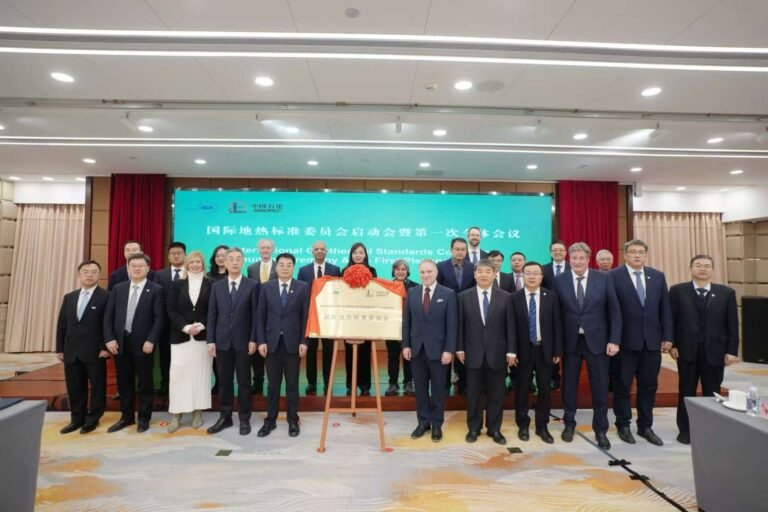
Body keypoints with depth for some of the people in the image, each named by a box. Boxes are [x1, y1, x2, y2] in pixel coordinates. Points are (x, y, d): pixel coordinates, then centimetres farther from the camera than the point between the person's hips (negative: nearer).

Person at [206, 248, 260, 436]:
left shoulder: (252, 285, -1)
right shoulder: (217, 286, 8)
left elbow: (255, 314, -4)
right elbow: (212, 315, 6)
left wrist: (253, 339, -9)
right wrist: (211, 340, -1)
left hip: (243, 341, -2)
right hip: (222, 341, 3)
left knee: (244, 381, 6)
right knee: (224, 381, 11)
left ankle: (244, 419, 18)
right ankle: (225, 417, 24)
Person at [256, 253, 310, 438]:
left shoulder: (303, 287, -1)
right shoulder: (266, 287, 4)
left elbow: (306, 316, -3)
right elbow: (260, 316, 3)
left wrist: (303, 341, -9)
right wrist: (261, 341, -4)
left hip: (293, 342, -1)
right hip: (272, 342, 1)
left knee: (292, 384, 9)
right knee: (272, 384, 10)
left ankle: (293, 420, 22)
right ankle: (270, 420, 24)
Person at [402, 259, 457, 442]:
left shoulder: (448, 294, -5)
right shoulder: (411, 292, 4)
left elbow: (452, 325, -7)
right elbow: (406, 321, 6)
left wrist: (449, 350, -11)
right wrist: (406, 345, 0)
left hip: (438, 349, -2)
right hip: (416, 348, 3)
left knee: (437, 389, 10)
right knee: (420, 389, 11)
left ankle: (437, 425, 25)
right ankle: (423, 422, 26)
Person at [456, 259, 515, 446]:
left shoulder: (505, 297, 1)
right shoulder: (464, 297, 1)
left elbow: (510, 326, 1)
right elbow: (460, 325, 2)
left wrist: (511, 351, -3)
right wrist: (459, 348, -2)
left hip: (497, 353, 0)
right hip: (473, 353, 0)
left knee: (496, 394, 10)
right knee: (474, 394, 10)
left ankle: (494, 429, 25)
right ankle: (474, 428, 25)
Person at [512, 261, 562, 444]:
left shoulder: (551, 296, 0)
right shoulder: (514, 298, -5)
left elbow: (556, 325, 1)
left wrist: (558, 351, -2)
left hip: (545, 349, 1)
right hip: (523, 350, -1)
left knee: (545, 389, 10)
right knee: (522, 389, 9)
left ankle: (542, 426, 26)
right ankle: (523, 425, 25)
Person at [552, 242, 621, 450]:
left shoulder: (604, 279, -2)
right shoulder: (559, 281, -3)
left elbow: (614, 312, 0)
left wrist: (614, 340, -7)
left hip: (597, 340, 0)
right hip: (570, 341, 0)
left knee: (600, 387, 8)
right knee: (569, 385, 12)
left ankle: (600, 430, 26)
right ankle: (569, 424, 31)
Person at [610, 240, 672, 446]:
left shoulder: (658, 276, 8)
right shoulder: (614, 276, -7)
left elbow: (665, 309, 8)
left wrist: (667, 337, 3)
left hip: (652, 340, 4)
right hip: (625, 340, -4)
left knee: (648, 386, 13)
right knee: (622, 385, 8)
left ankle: (645, 426, 28)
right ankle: (623, 425, 23)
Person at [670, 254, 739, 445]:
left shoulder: (726, 293, 4)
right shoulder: (677, 291, 0)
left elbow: (732, 324, 3)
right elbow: (671, 320, -1)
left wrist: (732, 350, -2)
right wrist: (671, 344, -6)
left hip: (715, 351, 1)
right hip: (687, 351, -1)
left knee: (712, 393, 11)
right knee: (686, 392, 8)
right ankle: (685, 430, 19)